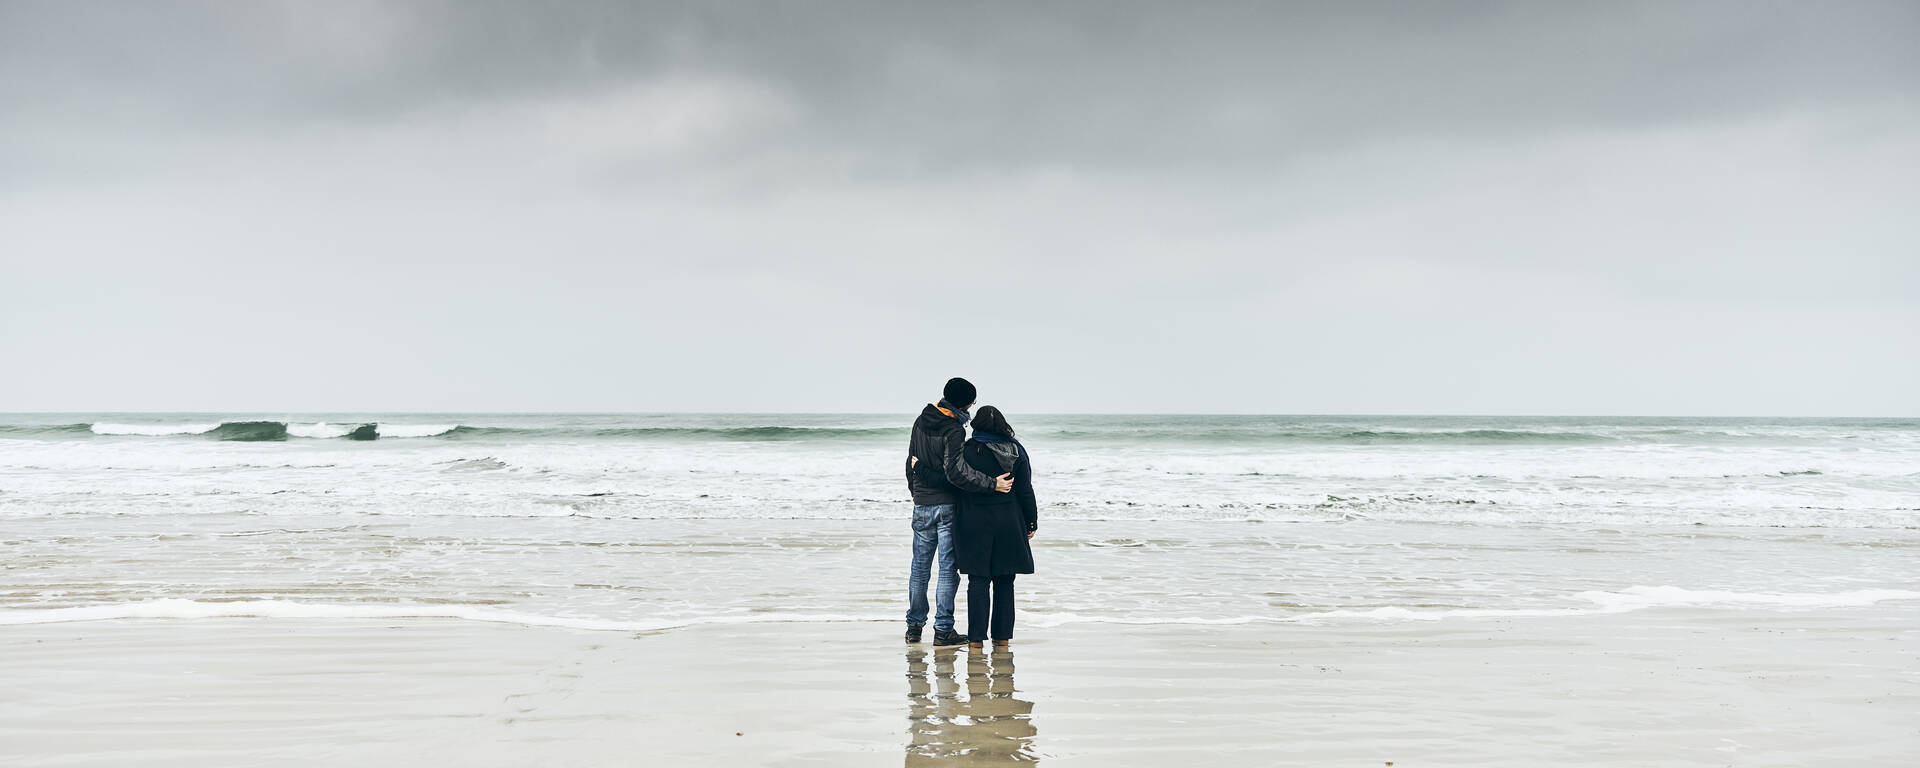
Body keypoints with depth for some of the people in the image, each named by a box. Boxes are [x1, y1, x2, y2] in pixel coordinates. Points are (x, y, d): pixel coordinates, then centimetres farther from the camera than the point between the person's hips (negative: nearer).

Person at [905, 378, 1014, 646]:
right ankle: (943, 630, 1)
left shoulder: (921, 422, 6)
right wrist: (992, 484, -25)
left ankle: (914, 626, 18)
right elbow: (956, 472, -26)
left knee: (919, 566, 13)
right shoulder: (954, 430, -17)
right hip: (948, 506, -6)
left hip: (921, 505, 6)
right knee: (948, 567, 0)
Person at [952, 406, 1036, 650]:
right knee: (1004, 582, 10)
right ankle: (1002, 636, 13)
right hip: (1009, 525, 2)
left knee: (978, 581, 3)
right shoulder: (1016, 451, 0)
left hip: (976, 524, -2)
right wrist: (1031, 522, 10)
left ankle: (977, 637, 1)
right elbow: (1025, 490, 2)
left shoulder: (968, 450, -8)